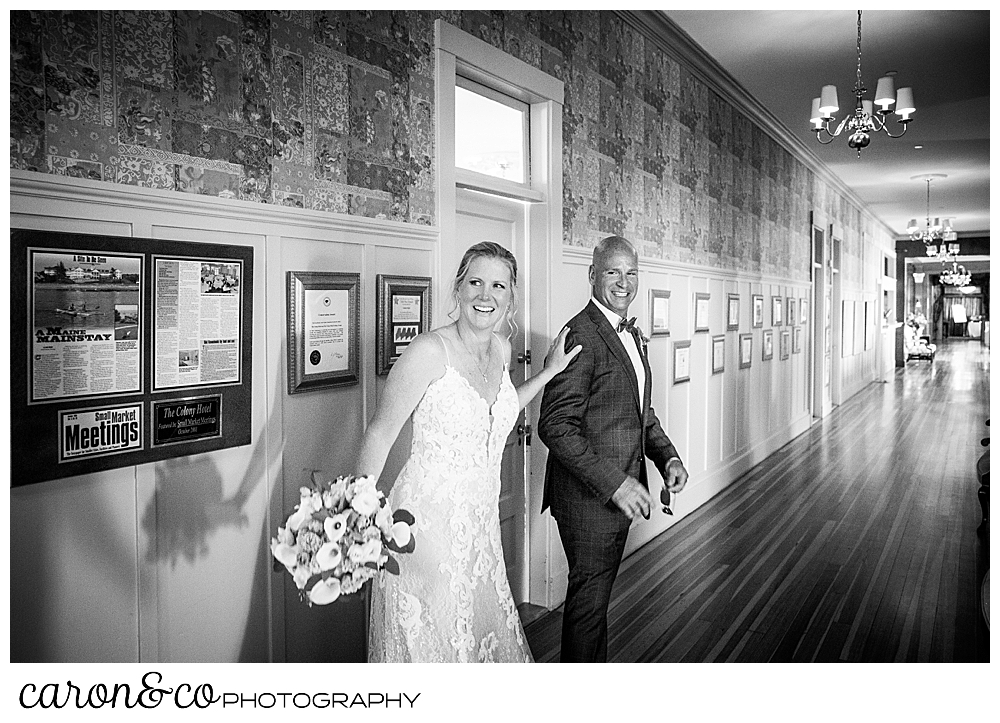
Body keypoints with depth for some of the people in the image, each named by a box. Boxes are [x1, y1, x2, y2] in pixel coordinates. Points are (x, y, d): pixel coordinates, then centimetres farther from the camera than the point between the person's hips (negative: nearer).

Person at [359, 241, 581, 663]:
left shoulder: (501, 349, 4)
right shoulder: (429, 351, -17)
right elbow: (380, 436, -16)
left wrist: (548, 373, 17)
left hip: (480, 523, 7)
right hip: (428, 522, -6)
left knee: (485, 629, 19)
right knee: (430, 641, 8)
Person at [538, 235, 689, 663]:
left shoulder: (631, 333, 12)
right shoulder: (581, 335, -20)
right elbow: (555, 426, -26)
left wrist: (668, 457, 2)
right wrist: (614, 483, -28)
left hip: (620, 491, 9)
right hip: (589, 497, -9)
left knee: (598, 593, 23)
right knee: (589, 598, 6)